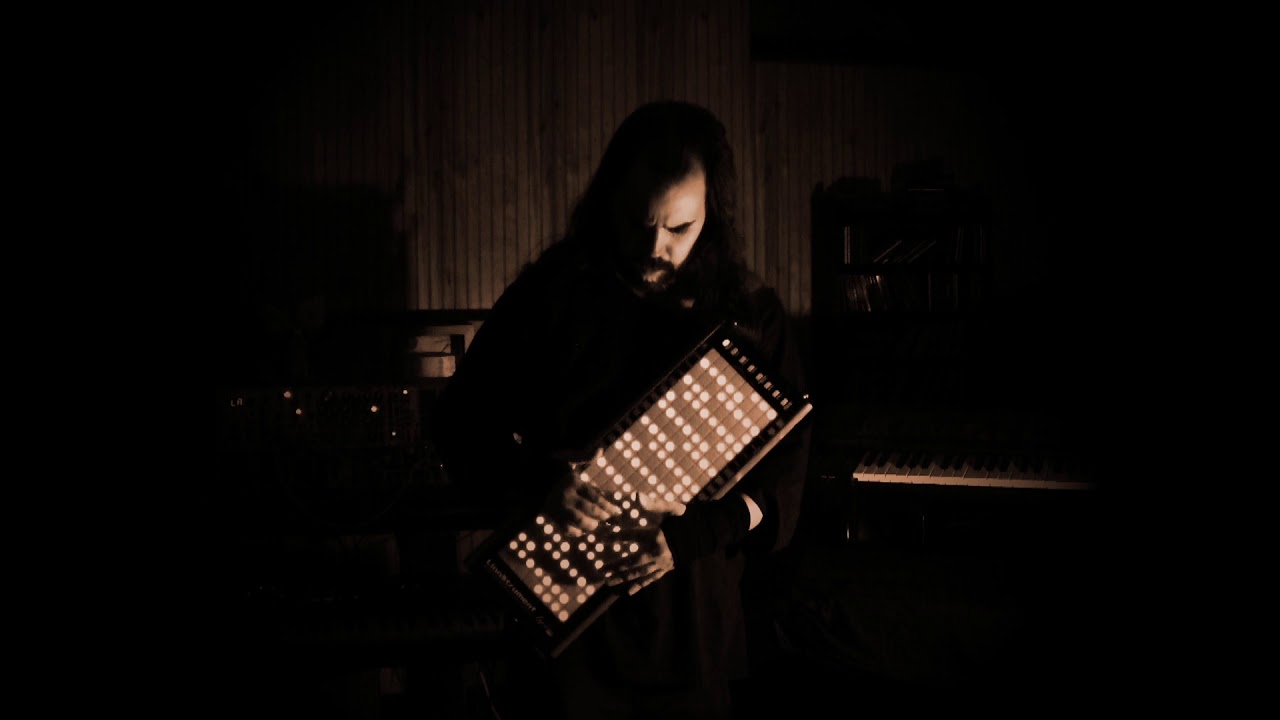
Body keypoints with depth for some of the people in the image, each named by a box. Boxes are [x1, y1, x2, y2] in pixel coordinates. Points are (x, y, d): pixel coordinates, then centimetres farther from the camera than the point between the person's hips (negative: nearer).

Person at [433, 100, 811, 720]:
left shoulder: (753, 317, -1)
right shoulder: (550, 295, -3)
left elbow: (783, 470, -2)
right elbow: (461, 424, -1)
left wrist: (692, 534, -18)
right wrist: (539, 483, -20)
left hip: (694, 620, 1)